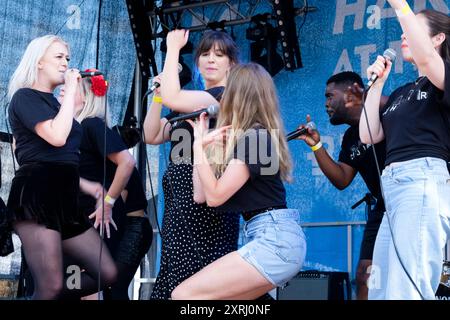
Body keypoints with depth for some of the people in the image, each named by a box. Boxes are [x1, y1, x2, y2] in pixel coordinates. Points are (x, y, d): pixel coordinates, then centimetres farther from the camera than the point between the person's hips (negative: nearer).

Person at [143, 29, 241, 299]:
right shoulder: (190, 102, 21)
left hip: (205, 206, -9)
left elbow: (171, 98, -20)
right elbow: (152, 136, 16)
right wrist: (158, 92, 5)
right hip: (180, 203, 10)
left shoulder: (226, 96, -6)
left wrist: (173, 48, -9)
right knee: (175, 282, 11)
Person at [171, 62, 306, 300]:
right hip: (273, 238, 10)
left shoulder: (254, 137, -9)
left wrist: (199, 144, -5)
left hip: (275, 239, -10)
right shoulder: (248, 136, 18)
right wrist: (201, 142, 18)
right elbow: (200, 195, 14)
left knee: (183, 295, -16)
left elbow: (214, 196, -11)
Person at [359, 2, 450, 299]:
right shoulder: (401, 93, 24)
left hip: (423, 182, -9)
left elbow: (425, 57, -23)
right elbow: (369, 135, 17)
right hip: (394, 185, 9)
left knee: (405, 291, -17)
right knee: (380, 290, 9)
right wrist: (376, 84, 14)